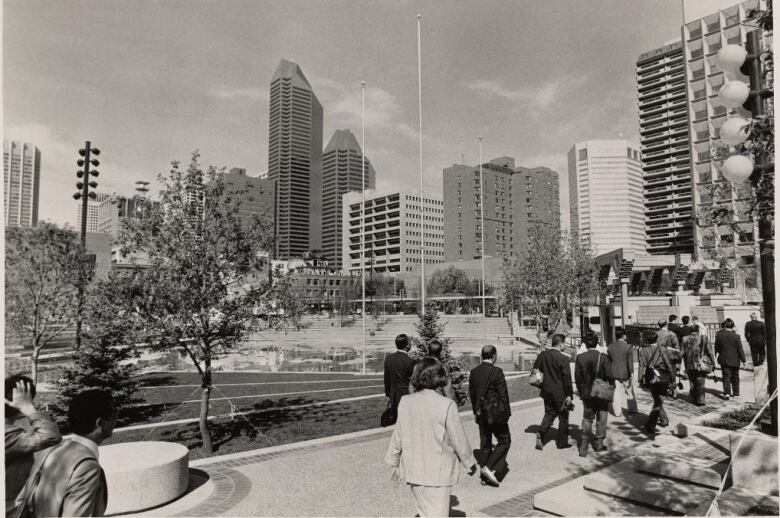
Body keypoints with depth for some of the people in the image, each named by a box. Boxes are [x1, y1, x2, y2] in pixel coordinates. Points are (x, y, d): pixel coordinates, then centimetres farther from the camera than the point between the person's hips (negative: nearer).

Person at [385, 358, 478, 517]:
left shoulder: (405, 402, -4)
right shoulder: (446, 405, -18)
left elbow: (398, 435, 4)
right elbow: (459, 439, -9)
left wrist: (395, 464, 17)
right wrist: (470, 463, 8)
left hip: (413, 470, 5)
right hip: (438, 473, -5)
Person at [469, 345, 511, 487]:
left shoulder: (473, 372, 2)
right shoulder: (497, 372, -17)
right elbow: (503, 395, -15)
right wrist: (506, 413, -5)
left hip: (481, 415, 6)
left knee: (485, 443, 16)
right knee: (505, 440, 8)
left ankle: (484, 471, 23)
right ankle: (489, 468, -3)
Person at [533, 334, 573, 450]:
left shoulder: (542, 355, -1)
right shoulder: (563, 358, -18)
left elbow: (535, 369, 7)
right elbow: (567, 378, -16)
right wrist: (569, 394, -10)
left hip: (547, 391, 5)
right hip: (560, 392, -5)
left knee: (549, 413, 17)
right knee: (563, 416, 12)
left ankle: (541, 433, -2)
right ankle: (562, 442, 20)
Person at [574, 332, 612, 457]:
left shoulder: (580, 358, -7)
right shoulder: (603, 357, -13)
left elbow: (577, 377, -3)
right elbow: (608, 376, -12)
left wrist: (581, 392, 8)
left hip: (587, 394, 2)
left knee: (587, 419, 12)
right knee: (601, 418, 15)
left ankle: (584, 446, 5)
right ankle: (599, 443, 24)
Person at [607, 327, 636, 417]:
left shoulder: (610, 347, 2)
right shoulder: (627, 346, -10)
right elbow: (630, 361, -12)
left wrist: (609, 372, 16)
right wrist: (631, 372, -7)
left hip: (614, 373, 3)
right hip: (625, 373, -2)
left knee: (616, 392, 5)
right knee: (629, 391, 15)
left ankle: (617, 412, 6)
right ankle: (632, 409, 26)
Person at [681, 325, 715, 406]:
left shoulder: (685, 339, 0)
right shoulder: (704, 339, -6)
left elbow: (682, 353, 3)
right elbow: (710, 352, -4)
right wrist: (713, 363, 4)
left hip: (689, 366, 2)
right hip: (700, 365, -2)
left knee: (692, 383, 14)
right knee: (700, 383, 4)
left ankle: (693, 399, 21)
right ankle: (700, 400, 5)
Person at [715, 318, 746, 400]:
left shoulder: (719, 335, -6)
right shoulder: (736, 336, -12)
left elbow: (716, 347, 6)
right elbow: (740, 349, -8)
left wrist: (715, 355, 21)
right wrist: (743, 360, 0)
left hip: (724, 360, 0)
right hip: (734, 360, 0)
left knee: (726, 377, 1)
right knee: (735, 377, 15)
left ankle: (727, 393, -11)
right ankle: (736, 393, 26)